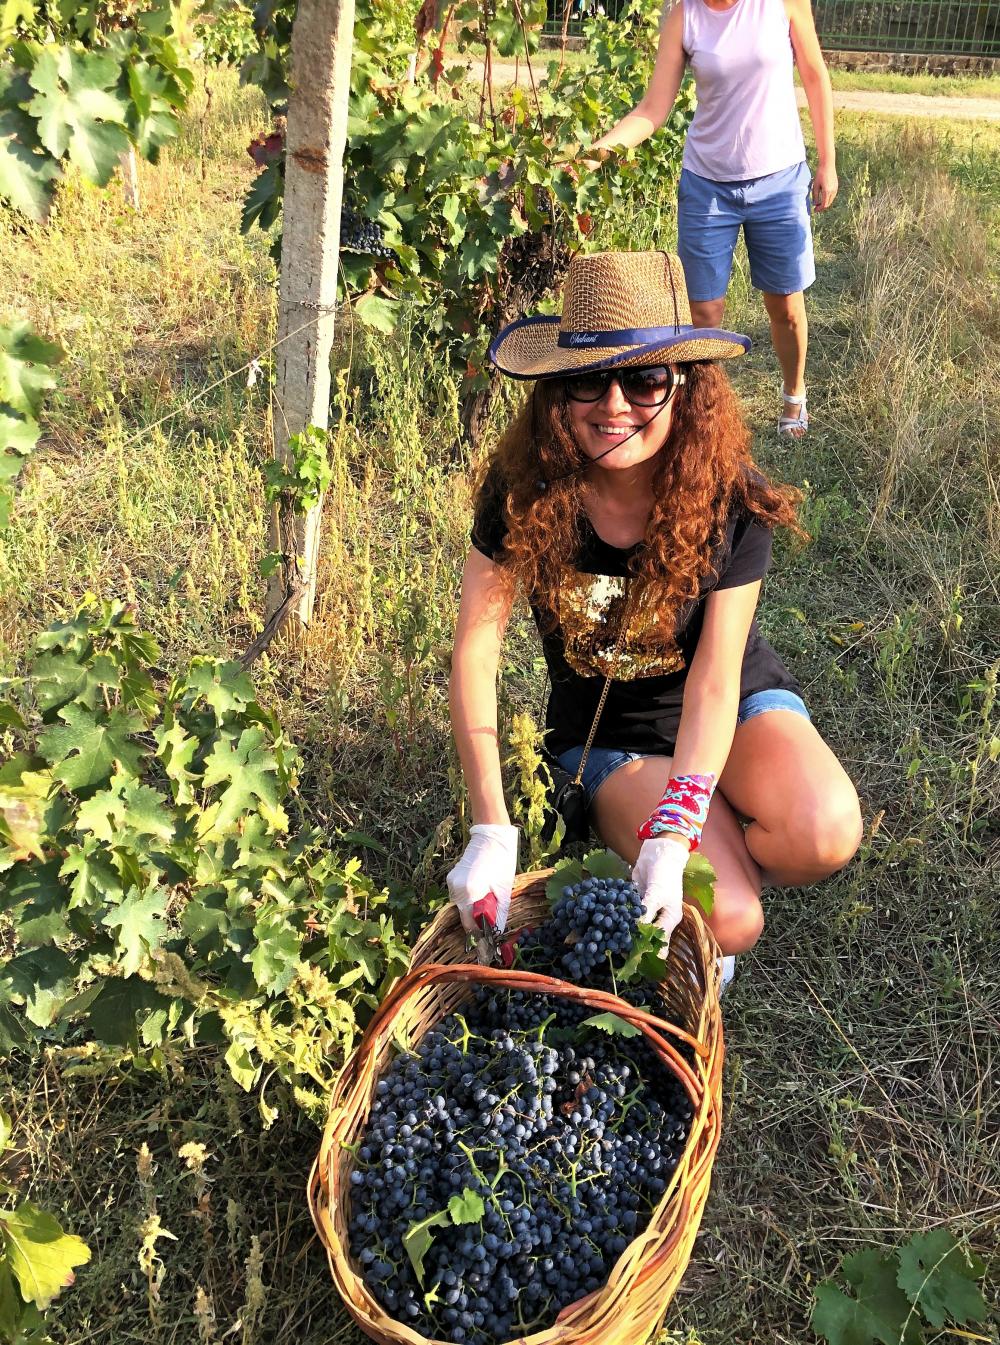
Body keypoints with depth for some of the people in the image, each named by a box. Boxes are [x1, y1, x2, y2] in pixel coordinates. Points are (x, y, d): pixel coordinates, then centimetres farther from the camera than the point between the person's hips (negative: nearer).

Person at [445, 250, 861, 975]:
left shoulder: (730, 497, -21)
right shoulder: (524, 490, -21)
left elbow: (714, 681, -23)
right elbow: (476, 649, -22)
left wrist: (675, 835, -35)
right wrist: (492, 829, -29)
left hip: (736, 704, 1)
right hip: (608, 728, -1)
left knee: (824, 834, -30)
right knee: (726, 920, -24)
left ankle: (730, 850, 5)